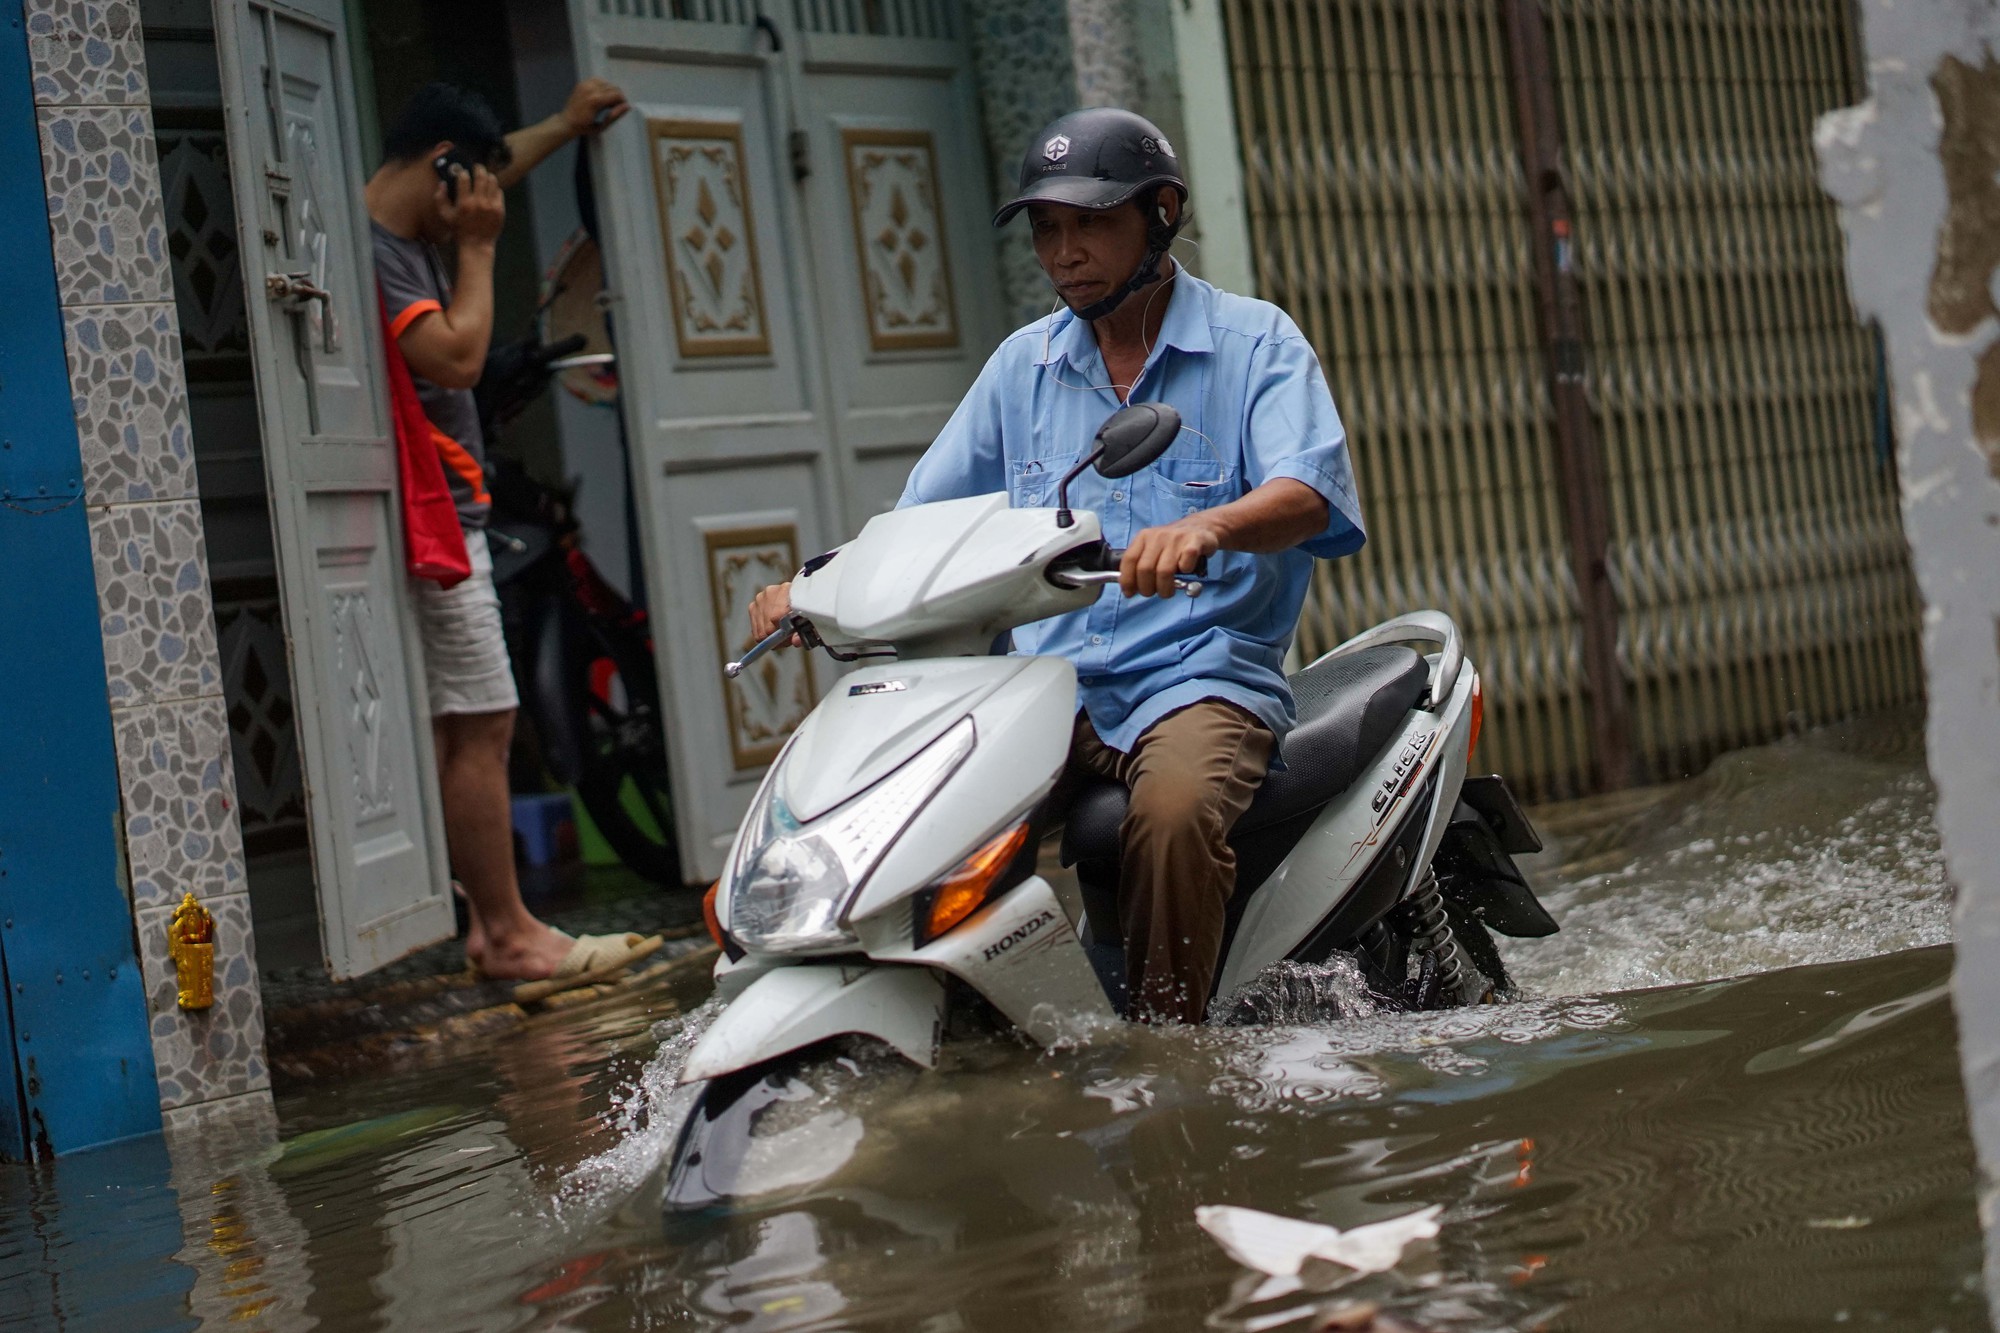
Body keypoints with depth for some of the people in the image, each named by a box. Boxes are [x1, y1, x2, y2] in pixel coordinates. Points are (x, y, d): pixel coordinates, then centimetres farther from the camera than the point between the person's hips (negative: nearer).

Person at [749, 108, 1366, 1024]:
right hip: (1044, 686, 4)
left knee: (1172, 812, -37)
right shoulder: (1023, 364, 18)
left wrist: (1206, 527, -38)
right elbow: (922, 519, 18)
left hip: (1200, 676, -4)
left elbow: (1306, 494, -15)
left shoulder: (1256, 342, 3)